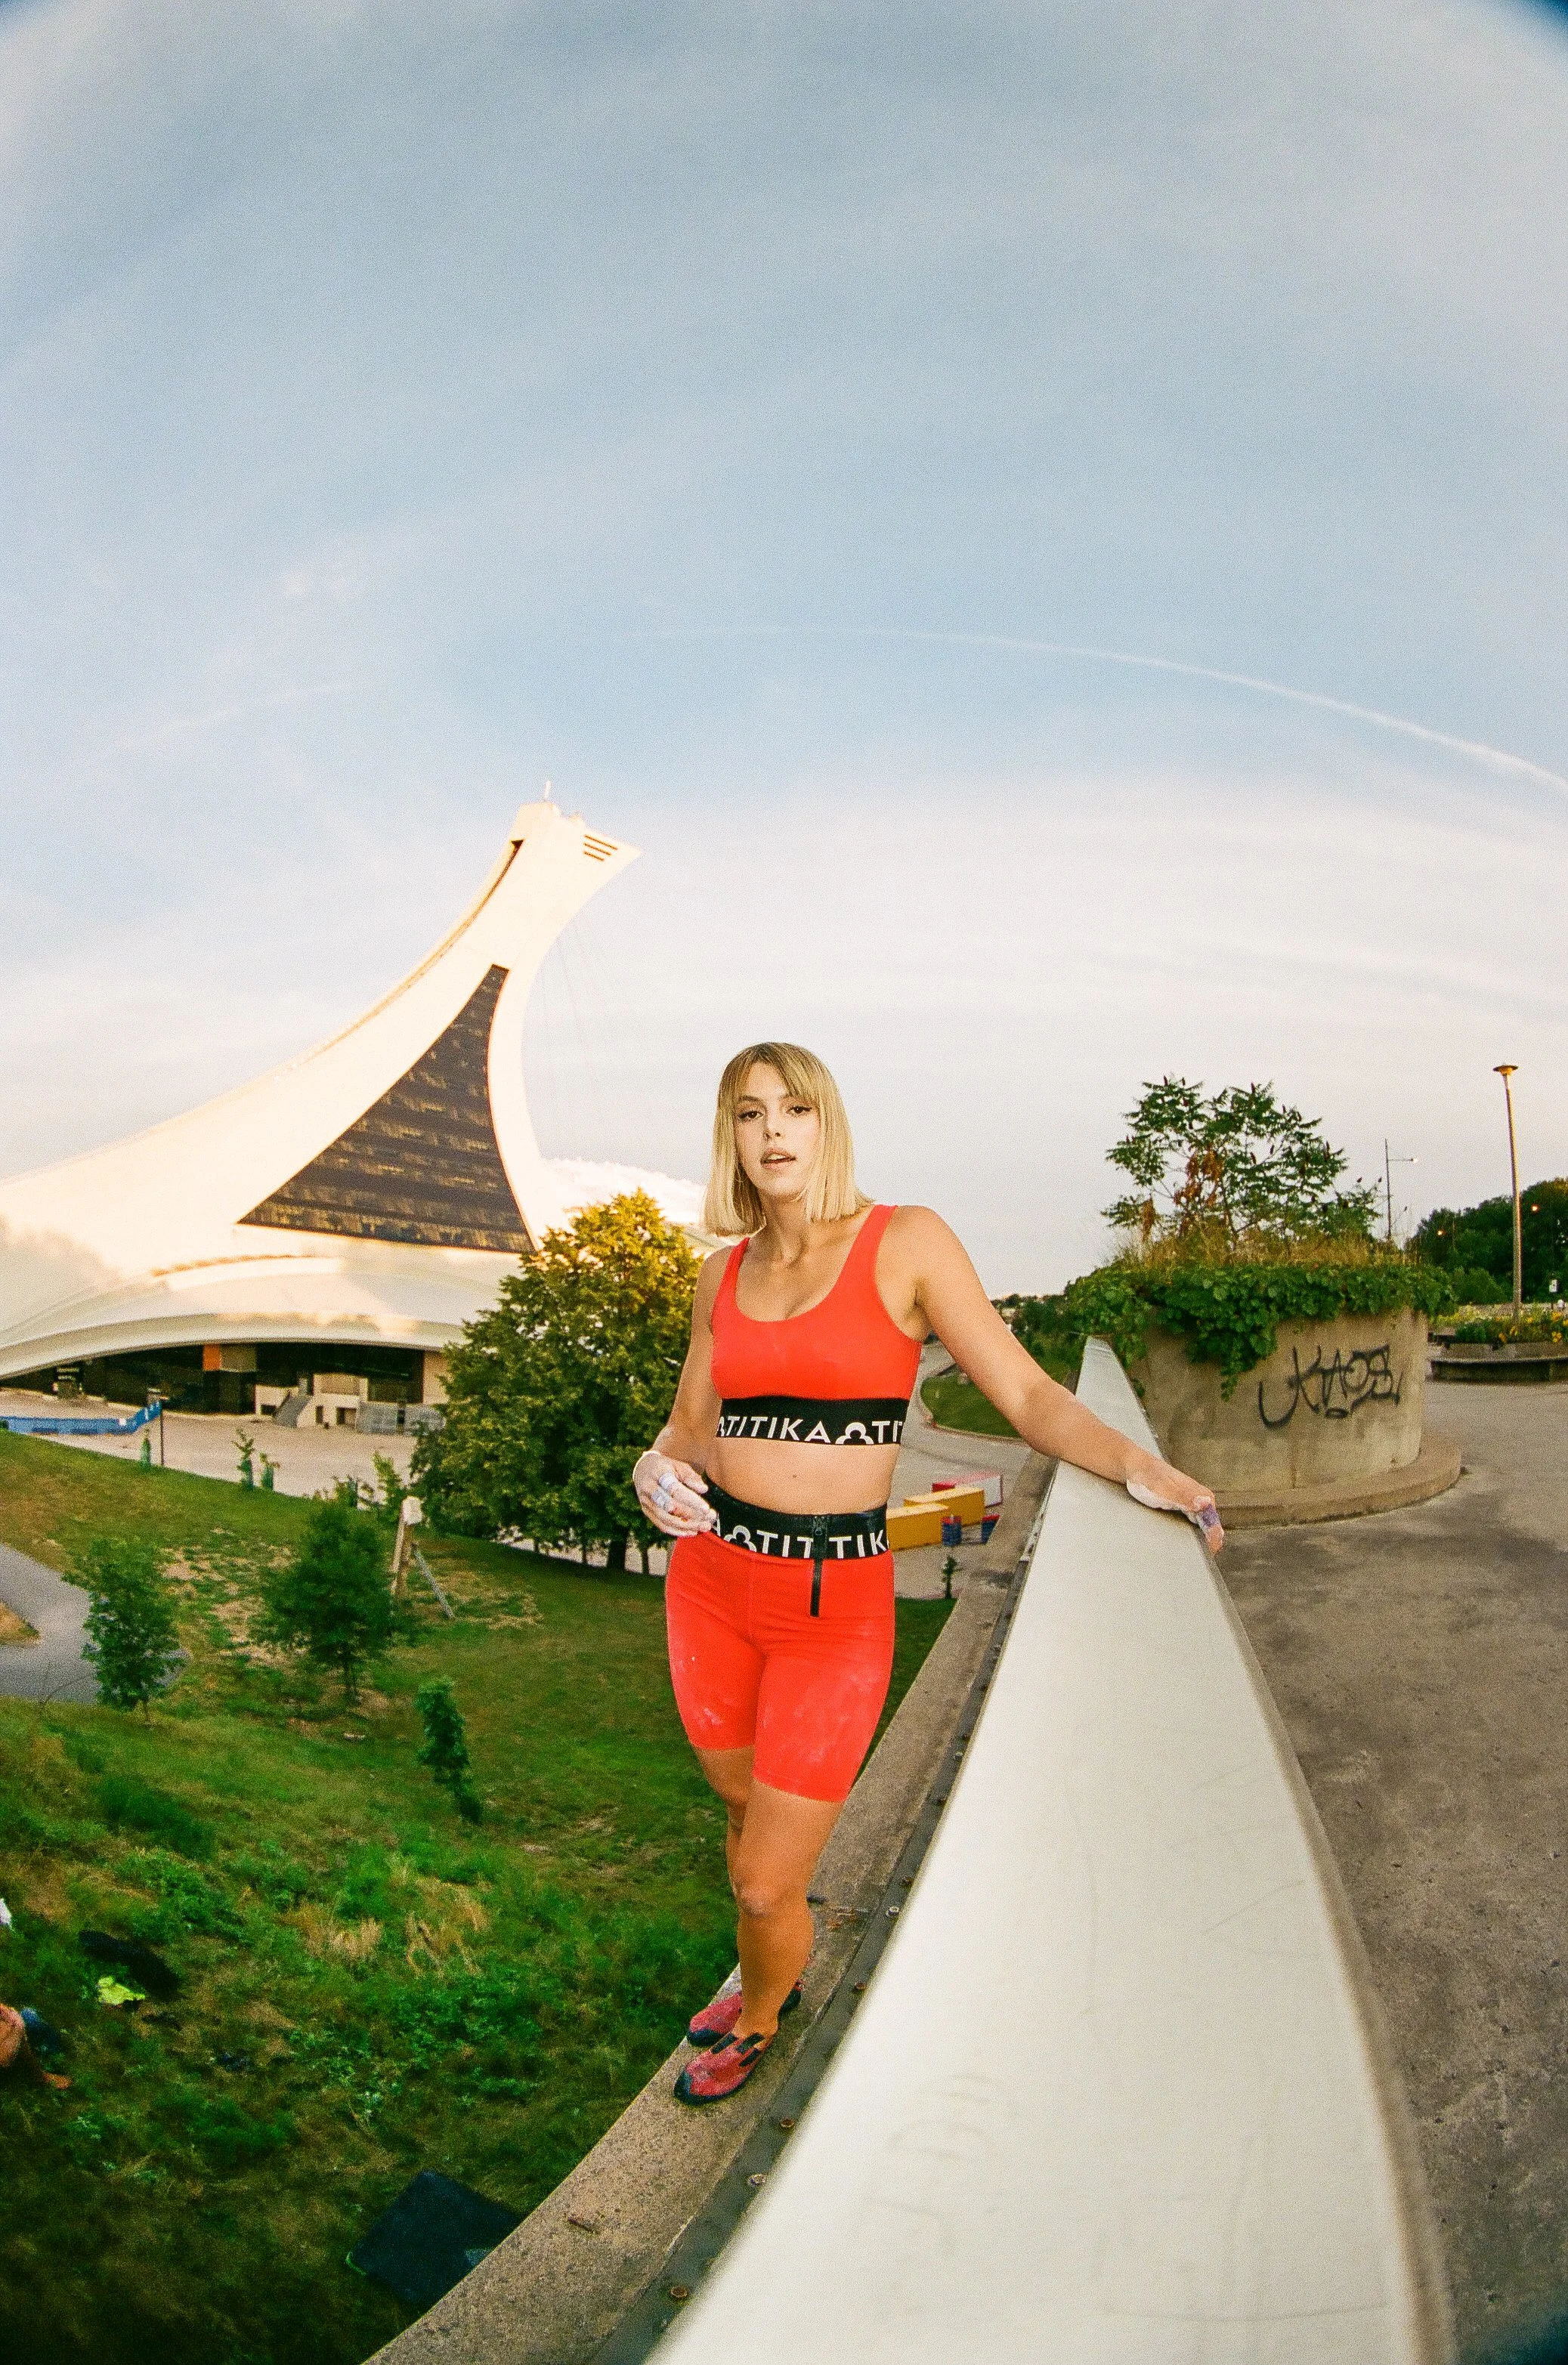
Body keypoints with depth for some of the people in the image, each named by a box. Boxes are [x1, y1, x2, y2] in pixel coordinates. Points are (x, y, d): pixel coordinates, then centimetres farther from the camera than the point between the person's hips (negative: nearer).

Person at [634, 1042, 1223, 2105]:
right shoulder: (726, 1272, 5)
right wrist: (655, 1469, -10)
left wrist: (1135, 1462, -27)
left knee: (769, 1880, 5)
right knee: (748, 1812, 24)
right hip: (711, 1580, 4)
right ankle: (763, 1974, 56)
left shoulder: (905, 1242, -9)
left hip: (835, 1606, -4)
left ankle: (759, 2021, 41)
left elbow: (1029, 1393, -10)